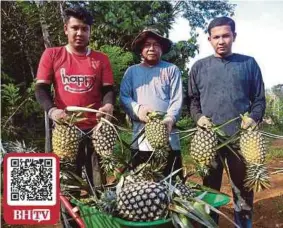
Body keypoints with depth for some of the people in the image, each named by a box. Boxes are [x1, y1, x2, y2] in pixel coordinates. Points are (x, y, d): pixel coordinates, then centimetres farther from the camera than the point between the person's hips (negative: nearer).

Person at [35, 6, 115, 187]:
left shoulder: (101, 59, 11)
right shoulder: (51, 55, 7)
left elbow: (108, 89, 7)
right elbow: (41, 88, 3)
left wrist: (109, 105, -17)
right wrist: (52, 110, -17)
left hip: (96, 128, 1)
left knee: (99, 182, 4)